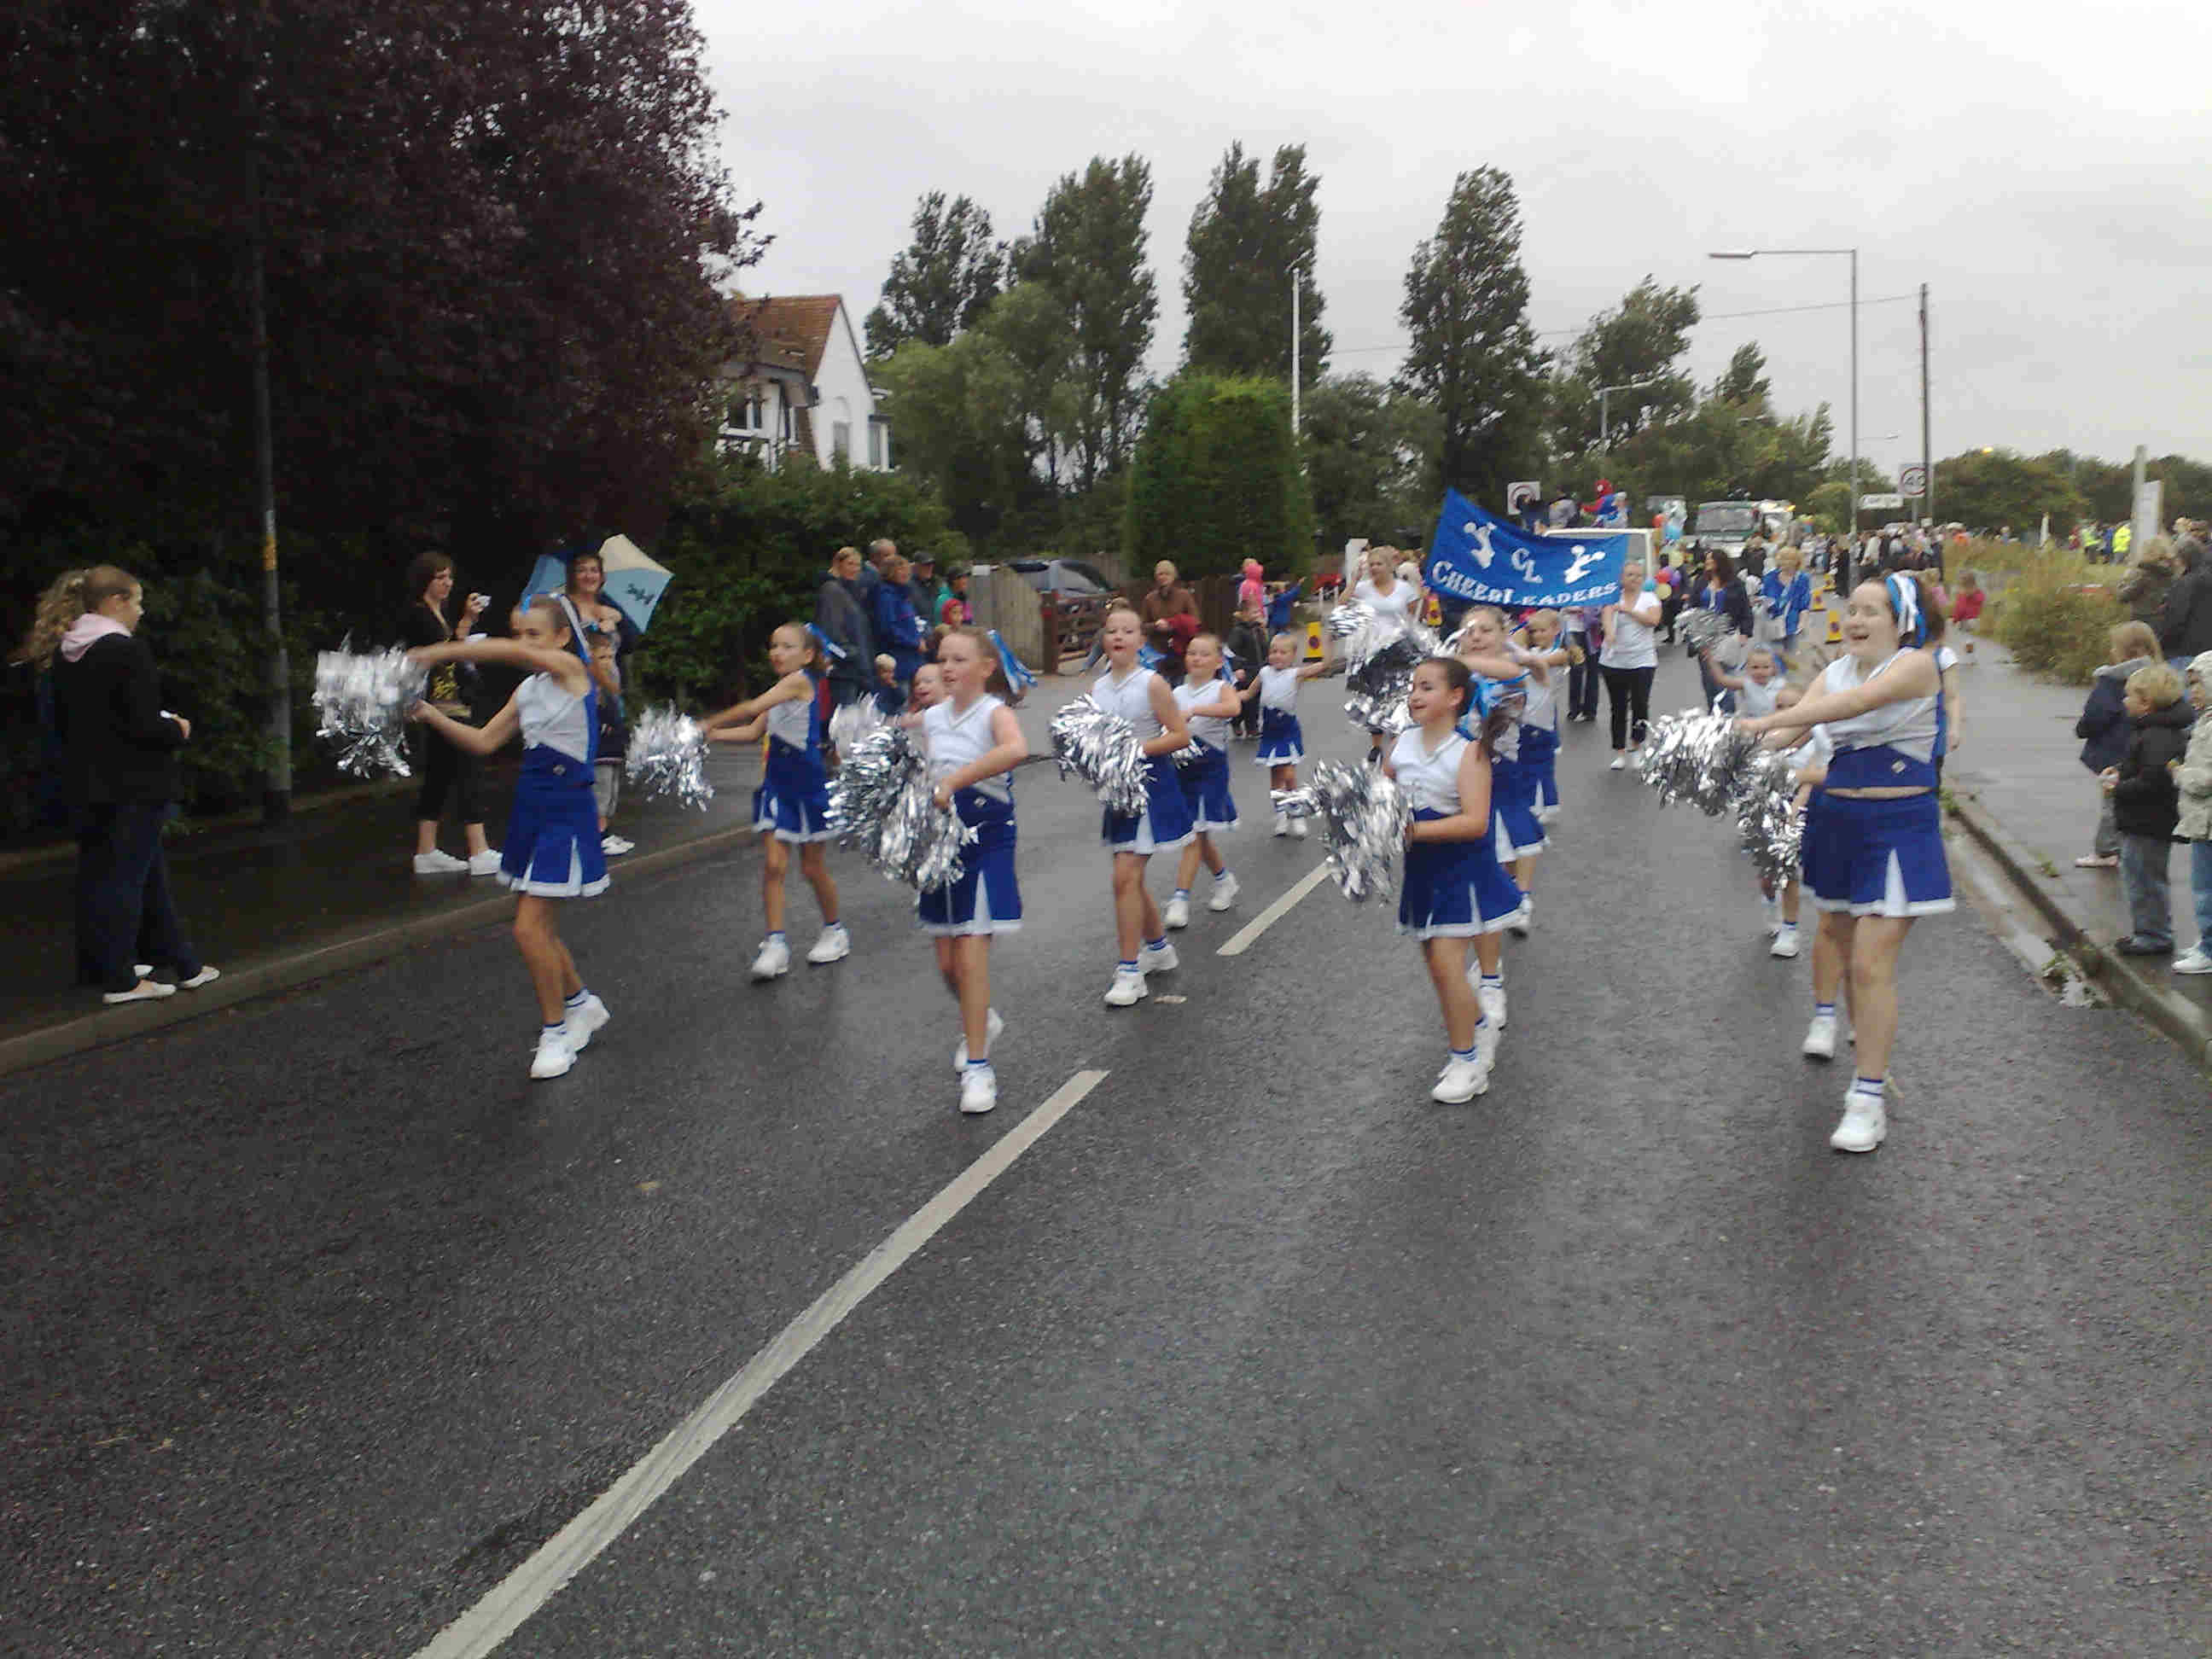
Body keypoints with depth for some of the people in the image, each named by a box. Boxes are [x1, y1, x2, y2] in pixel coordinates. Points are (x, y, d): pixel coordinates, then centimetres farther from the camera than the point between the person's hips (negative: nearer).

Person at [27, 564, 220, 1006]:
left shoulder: (65, 655, 8)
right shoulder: (128, 651, -17)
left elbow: (64, 725, 14)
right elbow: (145, 725, -20)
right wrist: (178, 730, -2)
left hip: (85, 786, 8)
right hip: (132, 786, -8)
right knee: (125, 876, -1)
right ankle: (119, 980, 4)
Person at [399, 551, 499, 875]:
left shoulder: (438, 614, 18)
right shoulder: (417, 615, -10)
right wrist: (466, 622, -23)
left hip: (451, 707, 10)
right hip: (438, 709, -10)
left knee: (438, 780, 10)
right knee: (468, 775, -12)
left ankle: (426, 853, 14)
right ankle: (479, 854, -13)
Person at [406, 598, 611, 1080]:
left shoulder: (572, 670, -11)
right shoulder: (528, 690, 12)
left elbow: (512, 653, -26)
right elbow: (484, 741, 12)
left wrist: (436, 653, -26)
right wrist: (432, 716, -2)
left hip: (565, 810, -8)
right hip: (531, 805, 8)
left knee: (529, 928, -11)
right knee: (539, 926, 15)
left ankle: (554, 1031, 4)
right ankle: (581, 1003, 35)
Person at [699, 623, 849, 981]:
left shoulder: (801, 681, -15)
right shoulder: (781, 690, 10)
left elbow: (753, 708, -21)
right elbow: (753, 731, 7)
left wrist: (709, 724, -15)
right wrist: (711, 735, -3)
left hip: (809, 786, -6)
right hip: (777, 784, 7)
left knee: (813, 868, 7)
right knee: (773, 864, -3)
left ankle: (835, 931, 28)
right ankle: (775, 944, 0)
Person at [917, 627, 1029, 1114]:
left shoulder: (994, 713, -12)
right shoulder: (931, 718, 8)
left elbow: (1016, 749, -36)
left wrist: (954, 780, -37)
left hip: (986, 840, -6)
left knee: (972, 957, -10)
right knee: (947, 964, 12)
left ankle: (977, 1066, -1)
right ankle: (982, 1021, 41)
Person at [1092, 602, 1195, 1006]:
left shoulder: (1152, 684, -11)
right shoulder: (1097, 689, 6)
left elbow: (1180, 735, -12)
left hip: (1150, 783, -7)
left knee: (1126, 877, -13)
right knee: (1131, 878, 16)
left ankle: (1130, 969, -7)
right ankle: (1159, 947, 36)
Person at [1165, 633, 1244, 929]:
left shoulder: (1221, 689, -5)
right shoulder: (1177, 693, 9)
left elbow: (1233, 708, -28)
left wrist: (1195, 710, -37)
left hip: (1210, 768, -5)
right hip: (1181, 768, 5)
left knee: (1194, 833, -10)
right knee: (1199, 834, 15)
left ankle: (1181, 899, -10)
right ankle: (1224, 880, 36)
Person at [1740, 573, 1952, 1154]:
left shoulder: (1916, 664, -11)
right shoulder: (1836, 671, 6)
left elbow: (1857, 702, -28)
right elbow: (1799, 722, -10)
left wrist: (1766, 721, -34)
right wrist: (1746, 742, -31)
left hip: (1896, 827, -6)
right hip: (1836, 817, 6)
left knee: (1872, 963, -10)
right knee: (1835, 926, 24)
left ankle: (1869, 1098, -3)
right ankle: (1824, 1015, 52)